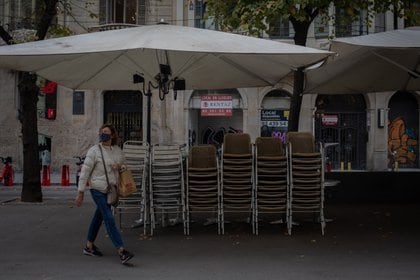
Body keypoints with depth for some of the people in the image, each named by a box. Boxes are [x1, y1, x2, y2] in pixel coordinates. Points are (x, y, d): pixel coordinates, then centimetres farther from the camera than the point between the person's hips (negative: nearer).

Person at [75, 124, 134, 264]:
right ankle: (121, 251, -14)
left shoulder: (117, 150, 7)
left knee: (99, 217, 16)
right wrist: (80, 192, -9)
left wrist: (120, 166, -5)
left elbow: (124, 166, 21)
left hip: (111, 189, 6)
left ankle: (89, 246, 31)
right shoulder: (94, 151, -9)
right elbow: (85, 171, -8)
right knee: (109, 219, -11)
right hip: (98, 189, -6)